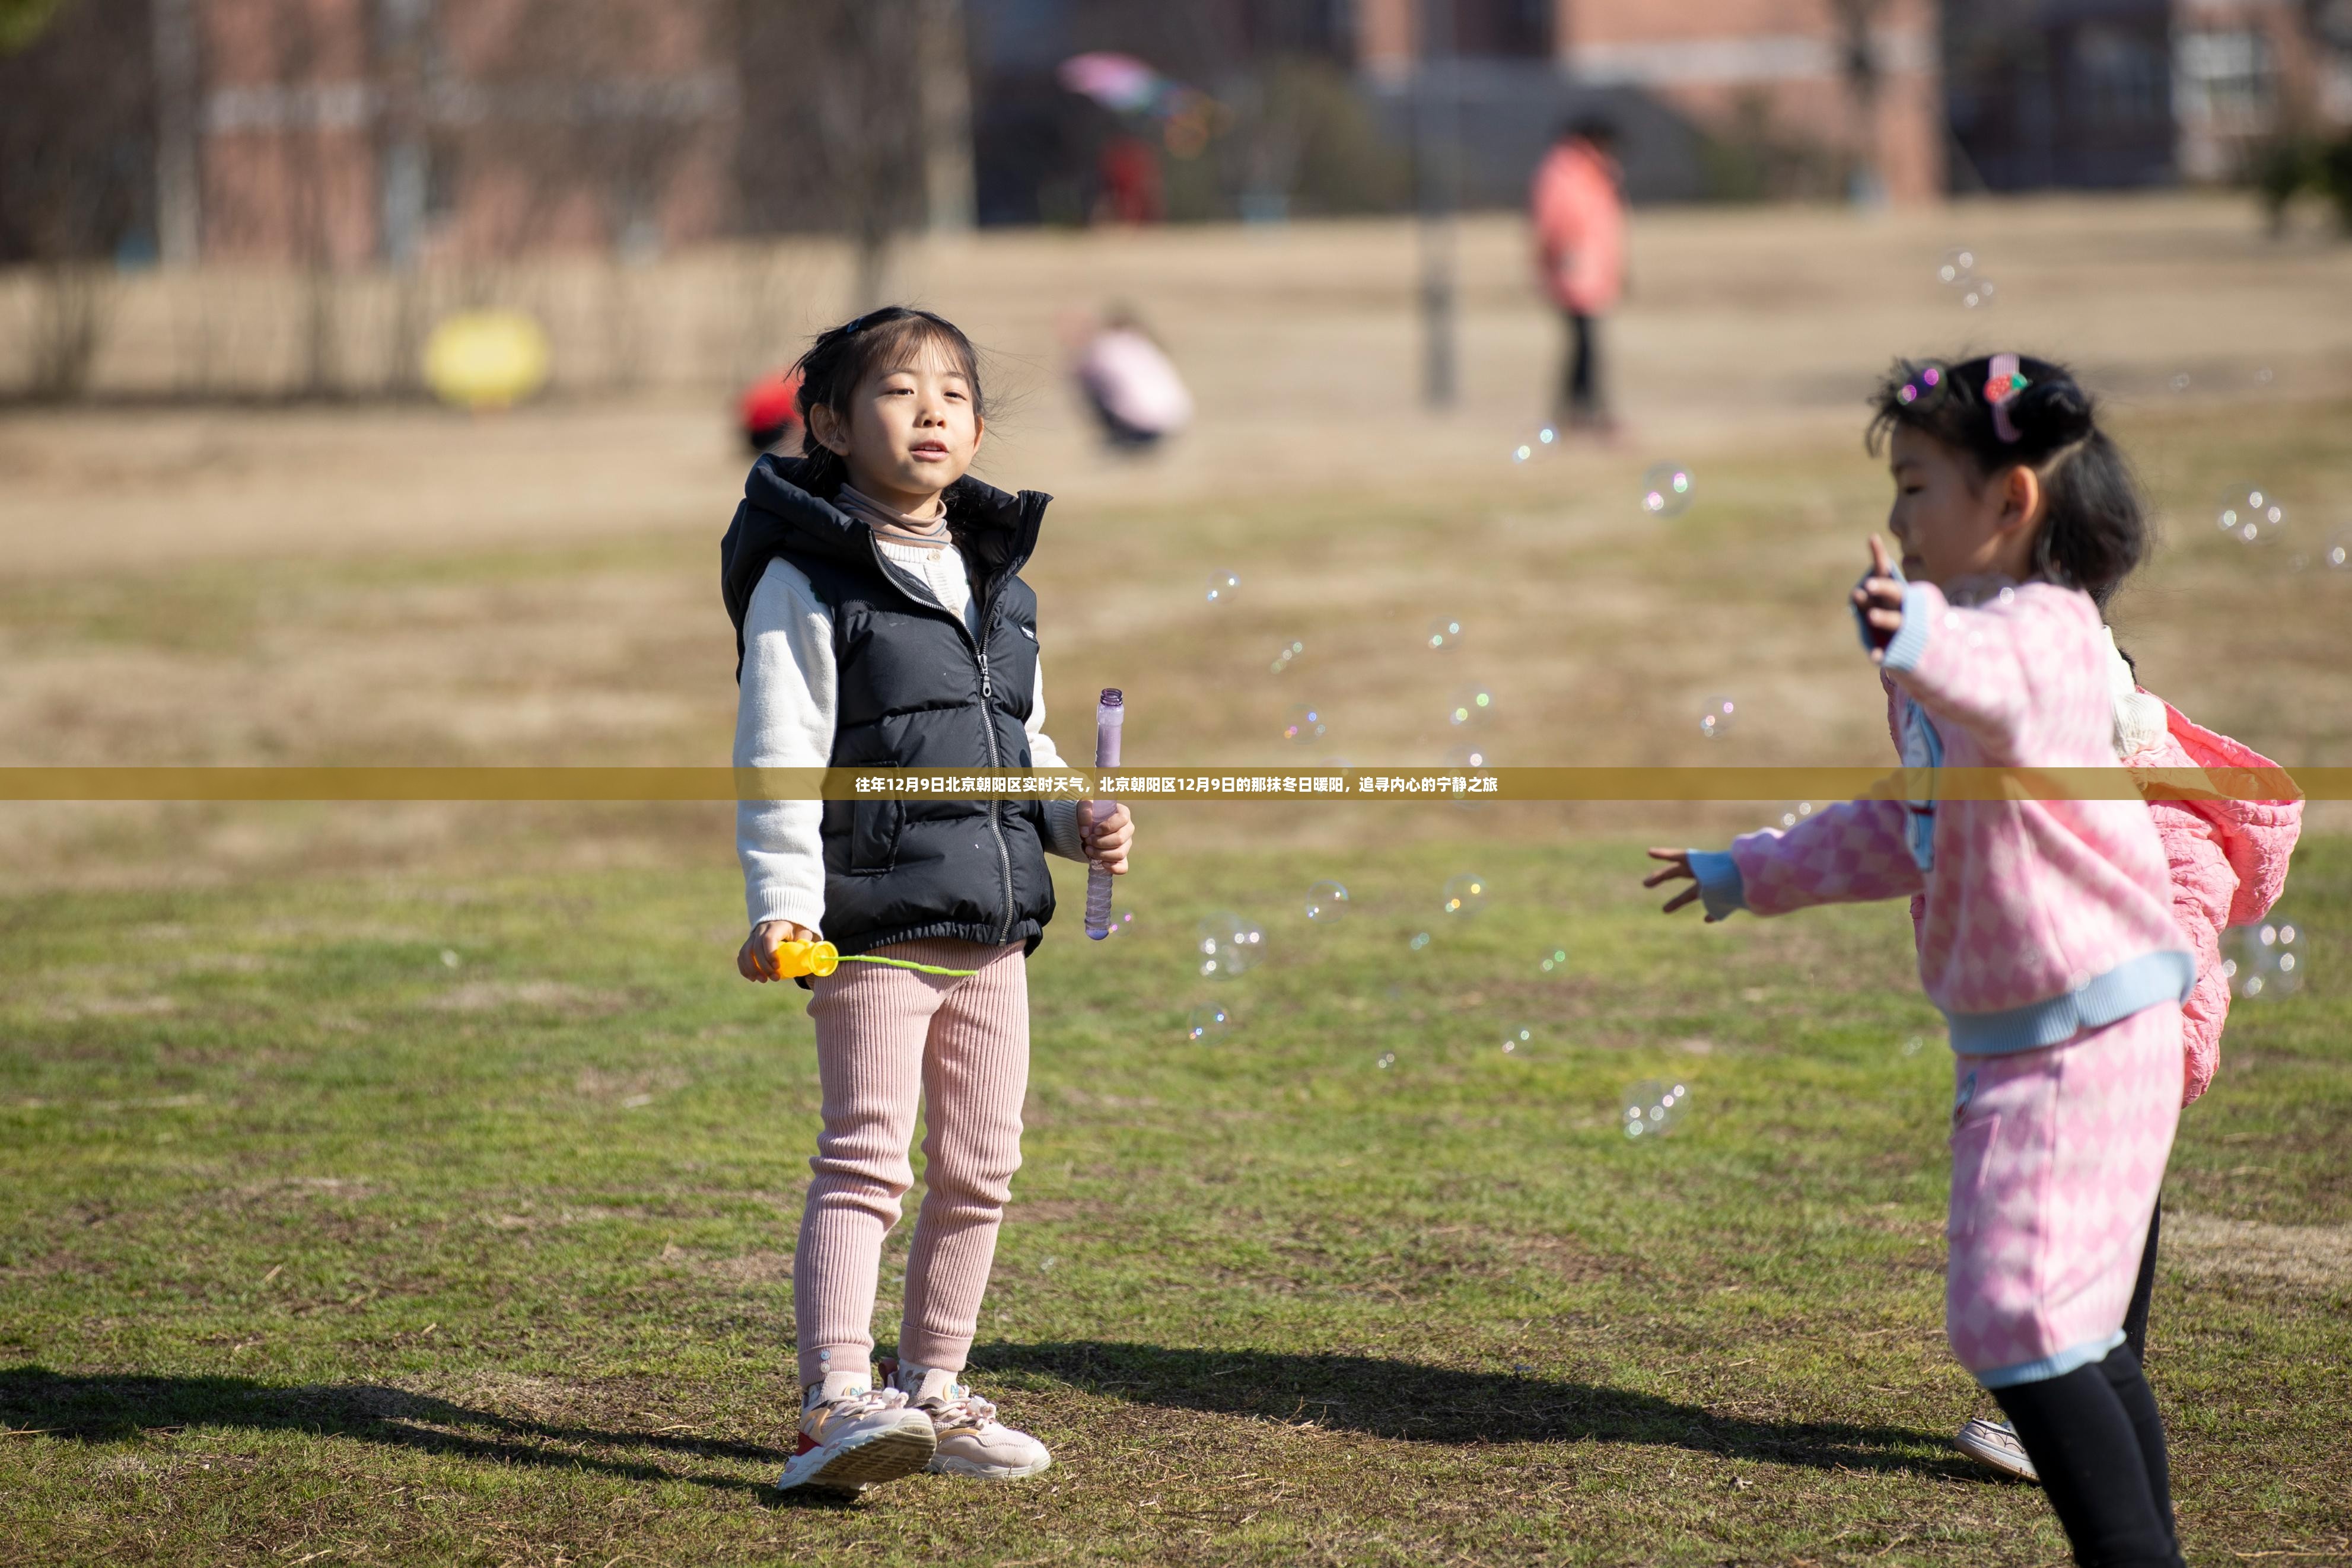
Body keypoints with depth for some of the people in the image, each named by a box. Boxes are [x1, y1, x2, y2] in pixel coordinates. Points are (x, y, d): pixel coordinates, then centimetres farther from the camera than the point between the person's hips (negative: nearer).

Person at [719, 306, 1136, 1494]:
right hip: (877, 922, -7)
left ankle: (931, 1393, 23)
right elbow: (779, 754, -13)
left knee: (978, 1172, 12)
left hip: (994, 927, 7)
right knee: (866, 1158, -14)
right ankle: (835, 1407, -19)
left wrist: (1078, 819, 6)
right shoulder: (806, 582, -7)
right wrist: (781, 902, -23)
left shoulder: (998, 583, 15)